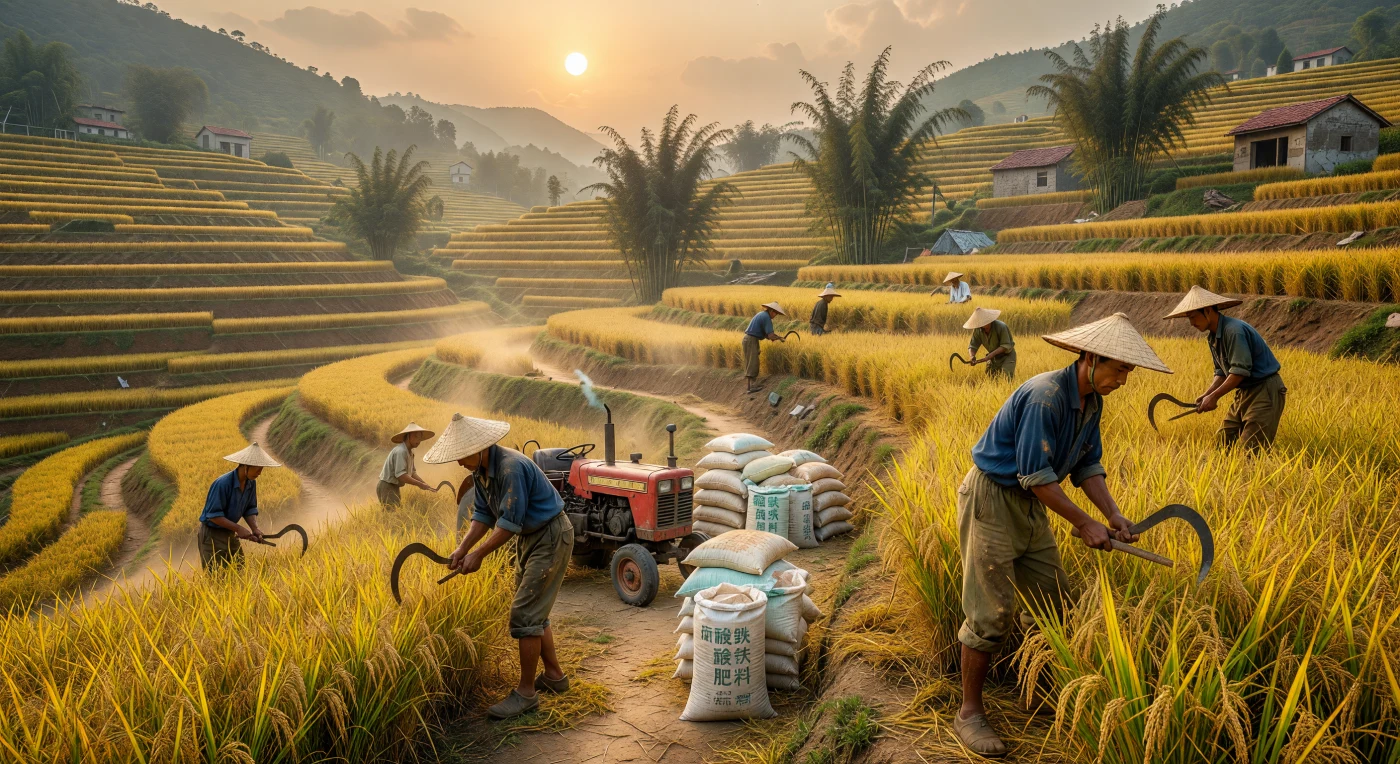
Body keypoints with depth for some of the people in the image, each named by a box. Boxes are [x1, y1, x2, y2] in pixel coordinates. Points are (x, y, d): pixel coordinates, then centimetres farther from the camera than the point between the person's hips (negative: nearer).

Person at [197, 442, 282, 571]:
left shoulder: (251, 483, -4)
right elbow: (213, 514, -24)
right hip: (212, 534, -7)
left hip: (230, 533, 7)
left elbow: (250, 509, 5)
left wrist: (255, 528, -12)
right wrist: (238, 528, -25)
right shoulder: (222, 483, -25)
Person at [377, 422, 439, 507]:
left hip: (394, 487, 10)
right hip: (387, 487, -10)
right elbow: (401, 475, -27)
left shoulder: (409, 452, 11)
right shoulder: (400, 451, -20)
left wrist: (426, 485, -1)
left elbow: (412, 473, 11)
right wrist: (420, 484, -22)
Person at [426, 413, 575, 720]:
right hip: (528, 538, 10)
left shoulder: (511, 466, -28)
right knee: (534, 613, 17)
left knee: (525, 614, -9)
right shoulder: (481, 470, 2)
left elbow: (510, 522, -27)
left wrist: (479, 554, -22)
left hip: (551, 537, -10)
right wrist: (462, 548, -7)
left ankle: (526, 692, 1)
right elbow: (483, 514, 5)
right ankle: (554, 675, 31)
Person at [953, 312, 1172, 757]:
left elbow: (1088, 466, 8)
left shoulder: (1092, 402, 3)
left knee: (1053, 601, 13)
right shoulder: (1045, 395, -26)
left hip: (1030, 504, 9)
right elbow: (1035, 475, -26)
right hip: (992, 499, -9)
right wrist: (1084, 524, -20)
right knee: (993, 612, -6)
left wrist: (1113, 514, -7)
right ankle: (969, 711, 7)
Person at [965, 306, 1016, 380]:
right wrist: (972, 356, -31)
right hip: (993, 357, 5)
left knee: (1006, 377, -21)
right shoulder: (978, 330, -14)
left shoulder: (1001, 327, -27)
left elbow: (1006, 346, -26)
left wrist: (992, 354, -37)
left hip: (1007, 355, -5)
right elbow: (972, 345, -10)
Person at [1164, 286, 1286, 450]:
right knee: (1222, 441, 6)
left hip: (1264, 391, -9)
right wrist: (1206, 394, -2)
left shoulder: (1234, 330, -21)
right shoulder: (1212, 337, 9)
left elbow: (1240, 371, -24)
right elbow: (1221, 372, 14)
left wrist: (1214, 396, -20)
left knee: (1252, 449, -12)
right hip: (1244, 392, 9)